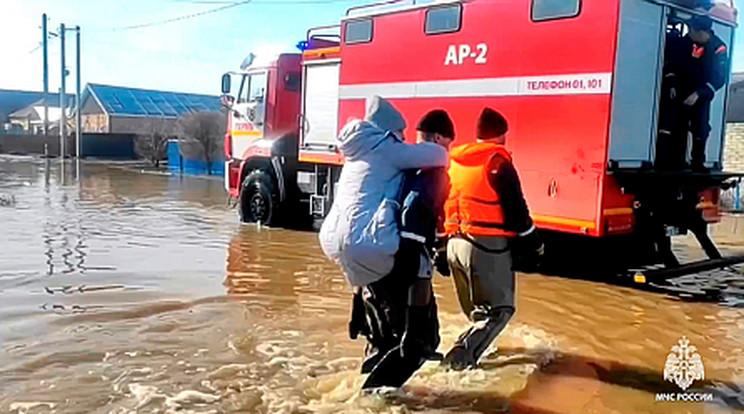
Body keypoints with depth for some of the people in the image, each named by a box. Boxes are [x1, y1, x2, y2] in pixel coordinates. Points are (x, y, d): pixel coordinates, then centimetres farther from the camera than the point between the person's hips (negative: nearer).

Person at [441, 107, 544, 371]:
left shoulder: (454, 161, 13)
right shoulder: (498, 162, -9)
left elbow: (445, 204, 18)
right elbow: (516, 210, -10)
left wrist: (445, 242, 26)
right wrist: (534, 245, 0)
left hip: (456, 243, 7)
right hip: (487, 245, -7)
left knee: (477, 309, 23)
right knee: (499, 309, 2)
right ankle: (461, 356, -12)